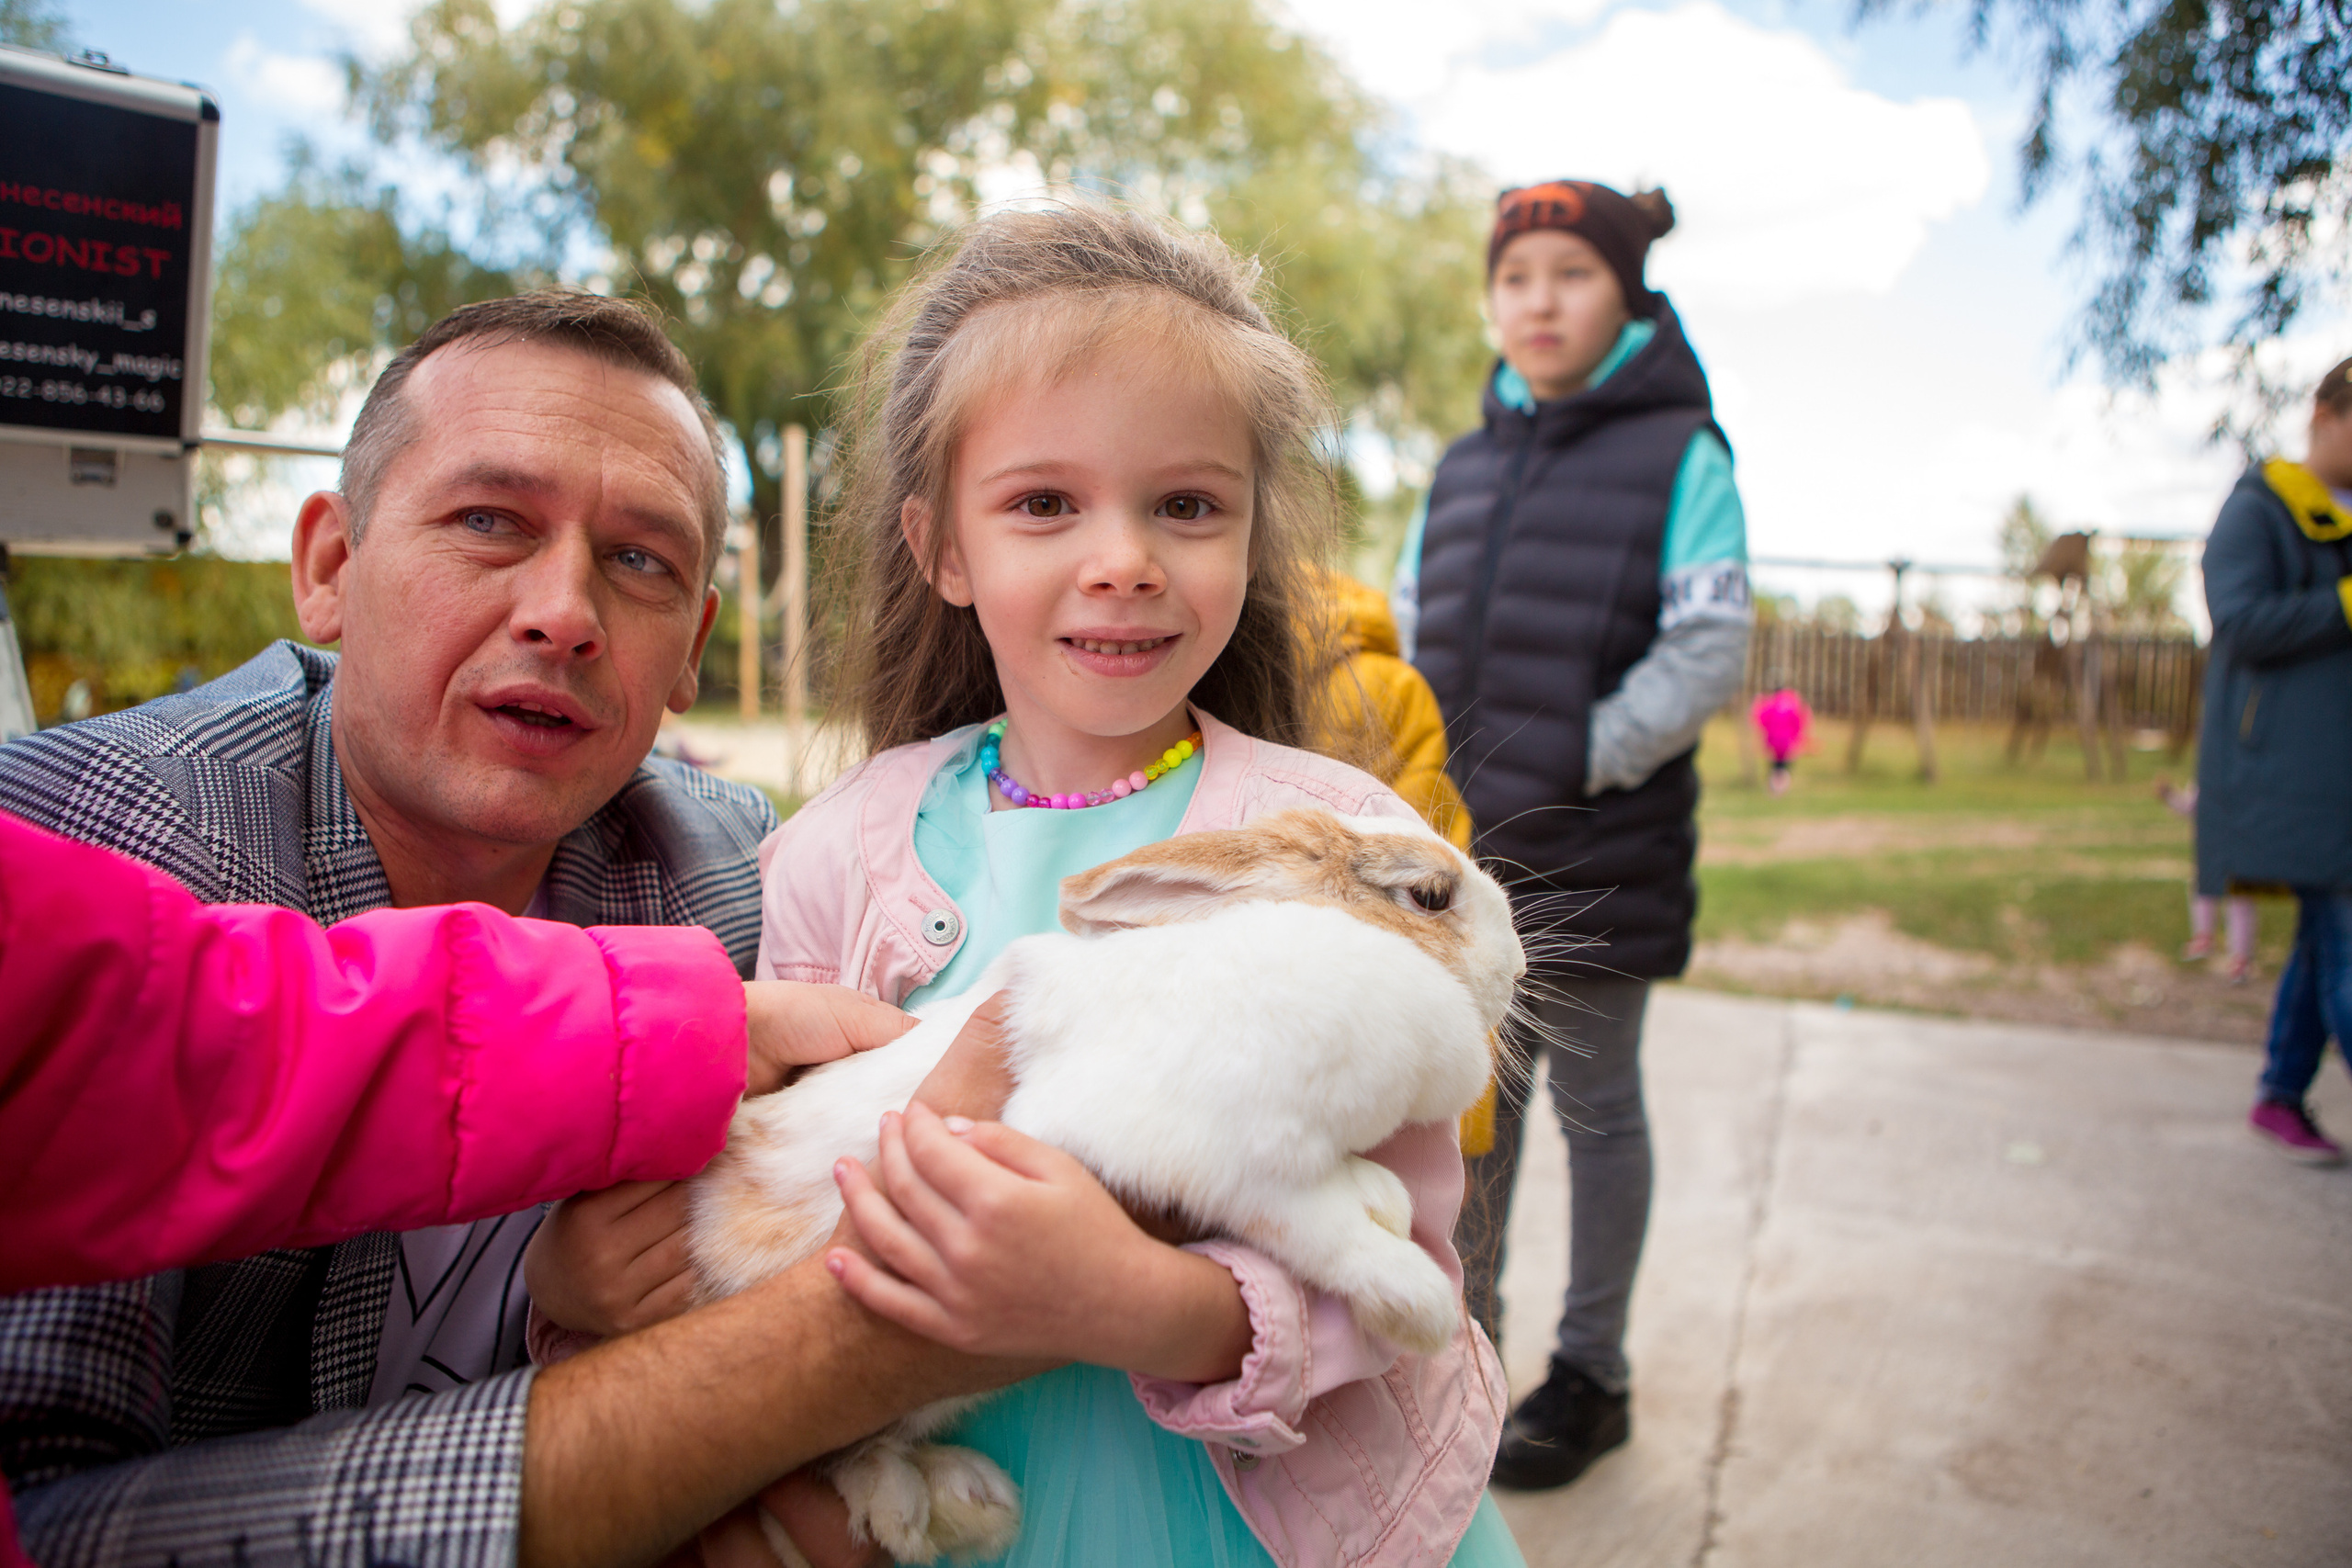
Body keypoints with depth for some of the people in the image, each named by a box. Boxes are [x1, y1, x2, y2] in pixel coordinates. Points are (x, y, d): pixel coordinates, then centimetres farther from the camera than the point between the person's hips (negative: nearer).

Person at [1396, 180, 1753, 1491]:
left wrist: (1576, 760, -15)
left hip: (1595, 853, -5)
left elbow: (1710, 653, -11)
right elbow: (1409, 633, 15)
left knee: (1597, 1106, 9)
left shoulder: (1680, 453, -4)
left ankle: (1592, 1375, 26)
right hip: (1460, 847, 5)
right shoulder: (1464, 468, 13)